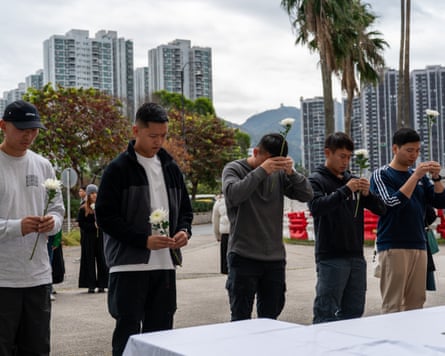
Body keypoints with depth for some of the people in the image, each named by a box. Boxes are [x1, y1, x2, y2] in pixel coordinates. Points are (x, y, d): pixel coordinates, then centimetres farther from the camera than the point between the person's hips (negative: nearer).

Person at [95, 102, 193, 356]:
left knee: (161, 332, 11)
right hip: (130, 265, -5)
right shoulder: (119, 169, -5)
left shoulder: (171, 168, 12)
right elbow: (105, 216, -9)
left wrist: (184, 230, -3)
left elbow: (185, 209, 20)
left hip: (165, 264, 5)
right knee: (128, 332, 0)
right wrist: (143, 239, -17)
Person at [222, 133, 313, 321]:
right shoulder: (234, 169, -2)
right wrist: (261, 171, -24)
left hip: (275, 257, 4)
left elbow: (307, 195, 2)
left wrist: (292, 173, -14)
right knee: (241, 318, 0)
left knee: (270, 316, 12)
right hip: (244, 256, -4)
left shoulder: (279, 173, 9)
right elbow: (233, 195, -22)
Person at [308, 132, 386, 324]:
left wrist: (367, 194, -6)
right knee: (326, 314, -5)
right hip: (330, 258, -6)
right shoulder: (316, 180, -1)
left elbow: (381, 209, 13)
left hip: (356, 256, 6)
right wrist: (345, 190, -20)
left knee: (354, 312, 11)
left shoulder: (353, 180, 14)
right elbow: (316, 207, -20)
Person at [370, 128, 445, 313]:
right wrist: (415, 176, -16)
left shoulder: (420, 175, 14)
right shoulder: (381, 174, -2)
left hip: (419, 246, 6)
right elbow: (393, 203, -15)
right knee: (392, 305, -6)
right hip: (393, 247, -5)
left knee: (416, 302, 7)